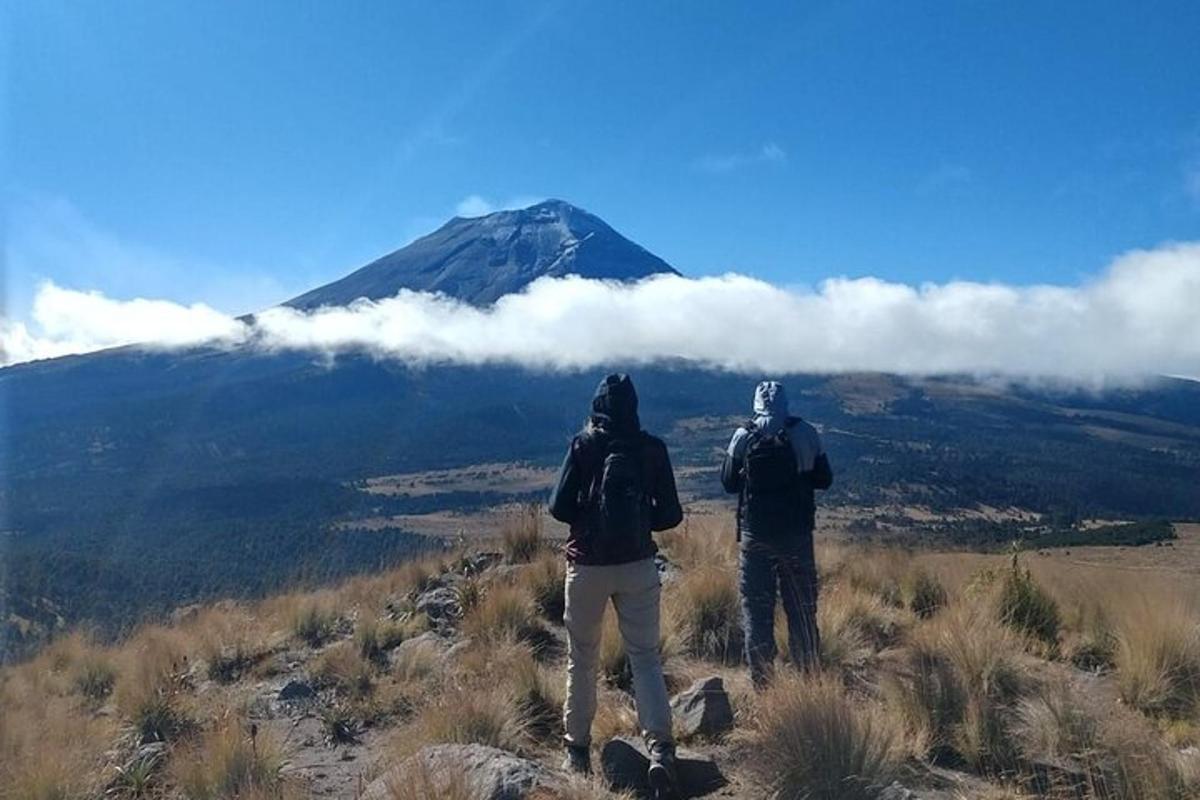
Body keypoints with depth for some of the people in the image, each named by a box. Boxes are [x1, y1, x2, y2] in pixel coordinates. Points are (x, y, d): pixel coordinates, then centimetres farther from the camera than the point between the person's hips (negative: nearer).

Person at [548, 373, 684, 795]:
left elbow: (559, 507, -9)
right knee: (645, 655, 8)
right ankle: (660, 747, -8)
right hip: (638, 566, 1)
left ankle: (578, 749, 23)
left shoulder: (583, 444, -6)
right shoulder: (652, 448, -3)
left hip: (588, 566, -1)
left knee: (582, 658, 14)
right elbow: (670, 515, -1)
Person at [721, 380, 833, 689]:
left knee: (756, 609, 8)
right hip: (797, 534, 1)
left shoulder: (744, 437, -6)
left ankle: (762, 682, 10)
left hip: (755, 535, -1)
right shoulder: (805, 433, -4)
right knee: (802, 609, 11)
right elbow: (824, 479, 4)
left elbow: (728, 482, 2)